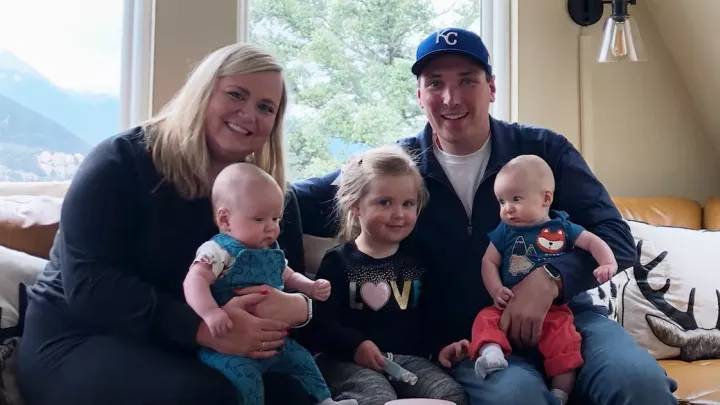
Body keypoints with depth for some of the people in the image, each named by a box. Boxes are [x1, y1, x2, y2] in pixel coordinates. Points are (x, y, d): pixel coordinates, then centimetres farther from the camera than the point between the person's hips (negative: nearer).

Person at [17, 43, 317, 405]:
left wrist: (297, 305, -27)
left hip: (178, 346, 5)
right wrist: (205, 328, -33)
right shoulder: (123, 161, -13)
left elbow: (288, 279, 0)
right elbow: (88, 283, -23)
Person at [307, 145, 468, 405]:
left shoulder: (415, 258, 14)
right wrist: (356, 345, -24)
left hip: (408, 356, 5)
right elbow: (322, 322, -9)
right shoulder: (338, 261, -1)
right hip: (350, 359, -4)